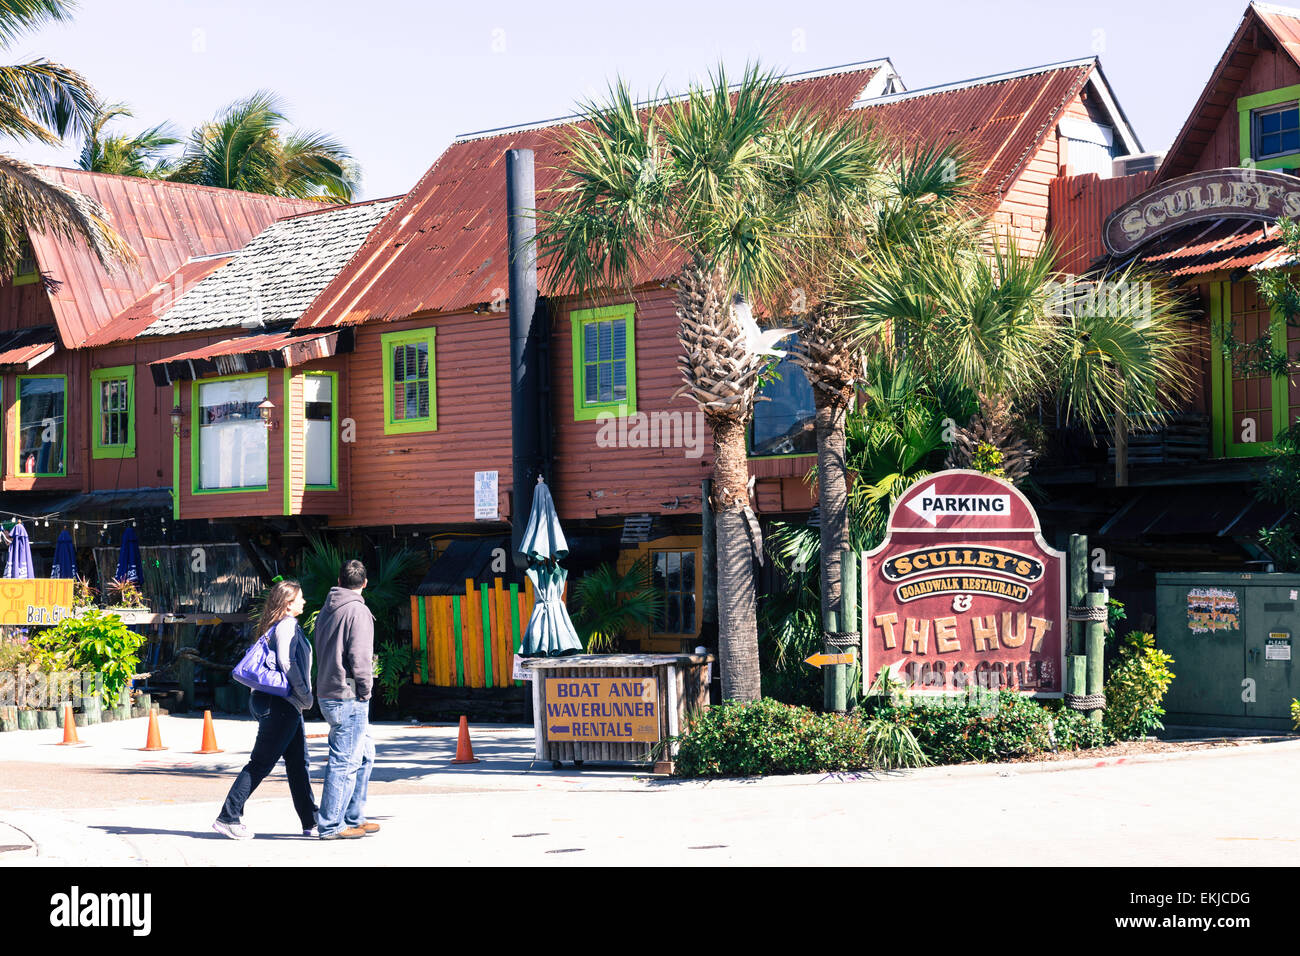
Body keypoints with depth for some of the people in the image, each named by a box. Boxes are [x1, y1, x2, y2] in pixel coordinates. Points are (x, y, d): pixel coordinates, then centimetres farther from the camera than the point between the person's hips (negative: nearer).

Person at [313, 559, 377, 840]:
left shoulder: (326, 610, 14)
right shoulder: (357, 611, -12)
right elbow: (359, 656, -18)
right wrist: (365, 688, -7)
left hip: (329, 693, 9)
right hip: (349, 697, -9)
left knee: (364, 755, 18)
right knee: (345, 760, -5)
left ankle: (353, 818, 22)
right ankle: (330, 825, -2)